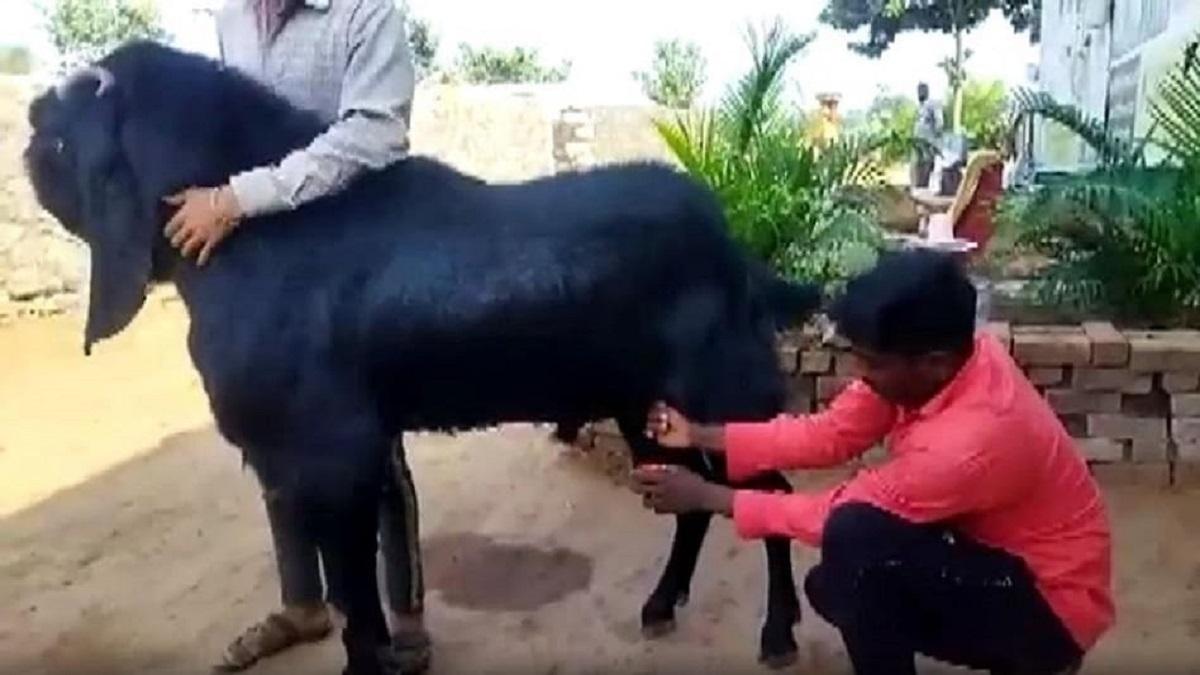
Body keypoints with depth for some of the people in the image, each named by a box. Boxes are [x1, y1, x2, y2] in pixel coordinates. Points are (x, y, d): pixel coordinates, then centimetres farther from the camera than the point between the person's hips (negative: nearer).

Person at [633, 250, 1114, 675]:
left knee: (855, 535, -28)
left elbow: (839, 516, -24)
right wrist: (701, 436, -11)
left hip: (1052, 605, -8)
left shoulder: (969, 442, -37)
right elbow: (826, 435, -6)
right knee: (832, 589, 9)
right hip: (998, 556, 9)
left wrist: (708, 497, -17)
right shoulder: (943, 360, -12)